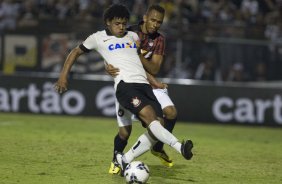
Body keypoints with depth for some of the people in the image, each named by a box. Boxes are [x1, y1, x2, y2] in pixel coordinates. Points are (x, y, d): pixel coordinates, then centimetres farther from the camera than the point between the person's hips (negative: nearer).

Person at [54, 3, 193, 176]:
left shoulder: (133, 36, 25)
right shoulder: (99, 38, 13)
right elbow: (76, 52, 23)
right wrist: (63, 76, 14)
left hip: (144, 84, 6)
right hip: (125, 84, -6)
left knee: (157, 126, -11)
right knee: (149, 115, -30)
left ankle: (125, 161, -1)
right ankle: (178, 146, -46)